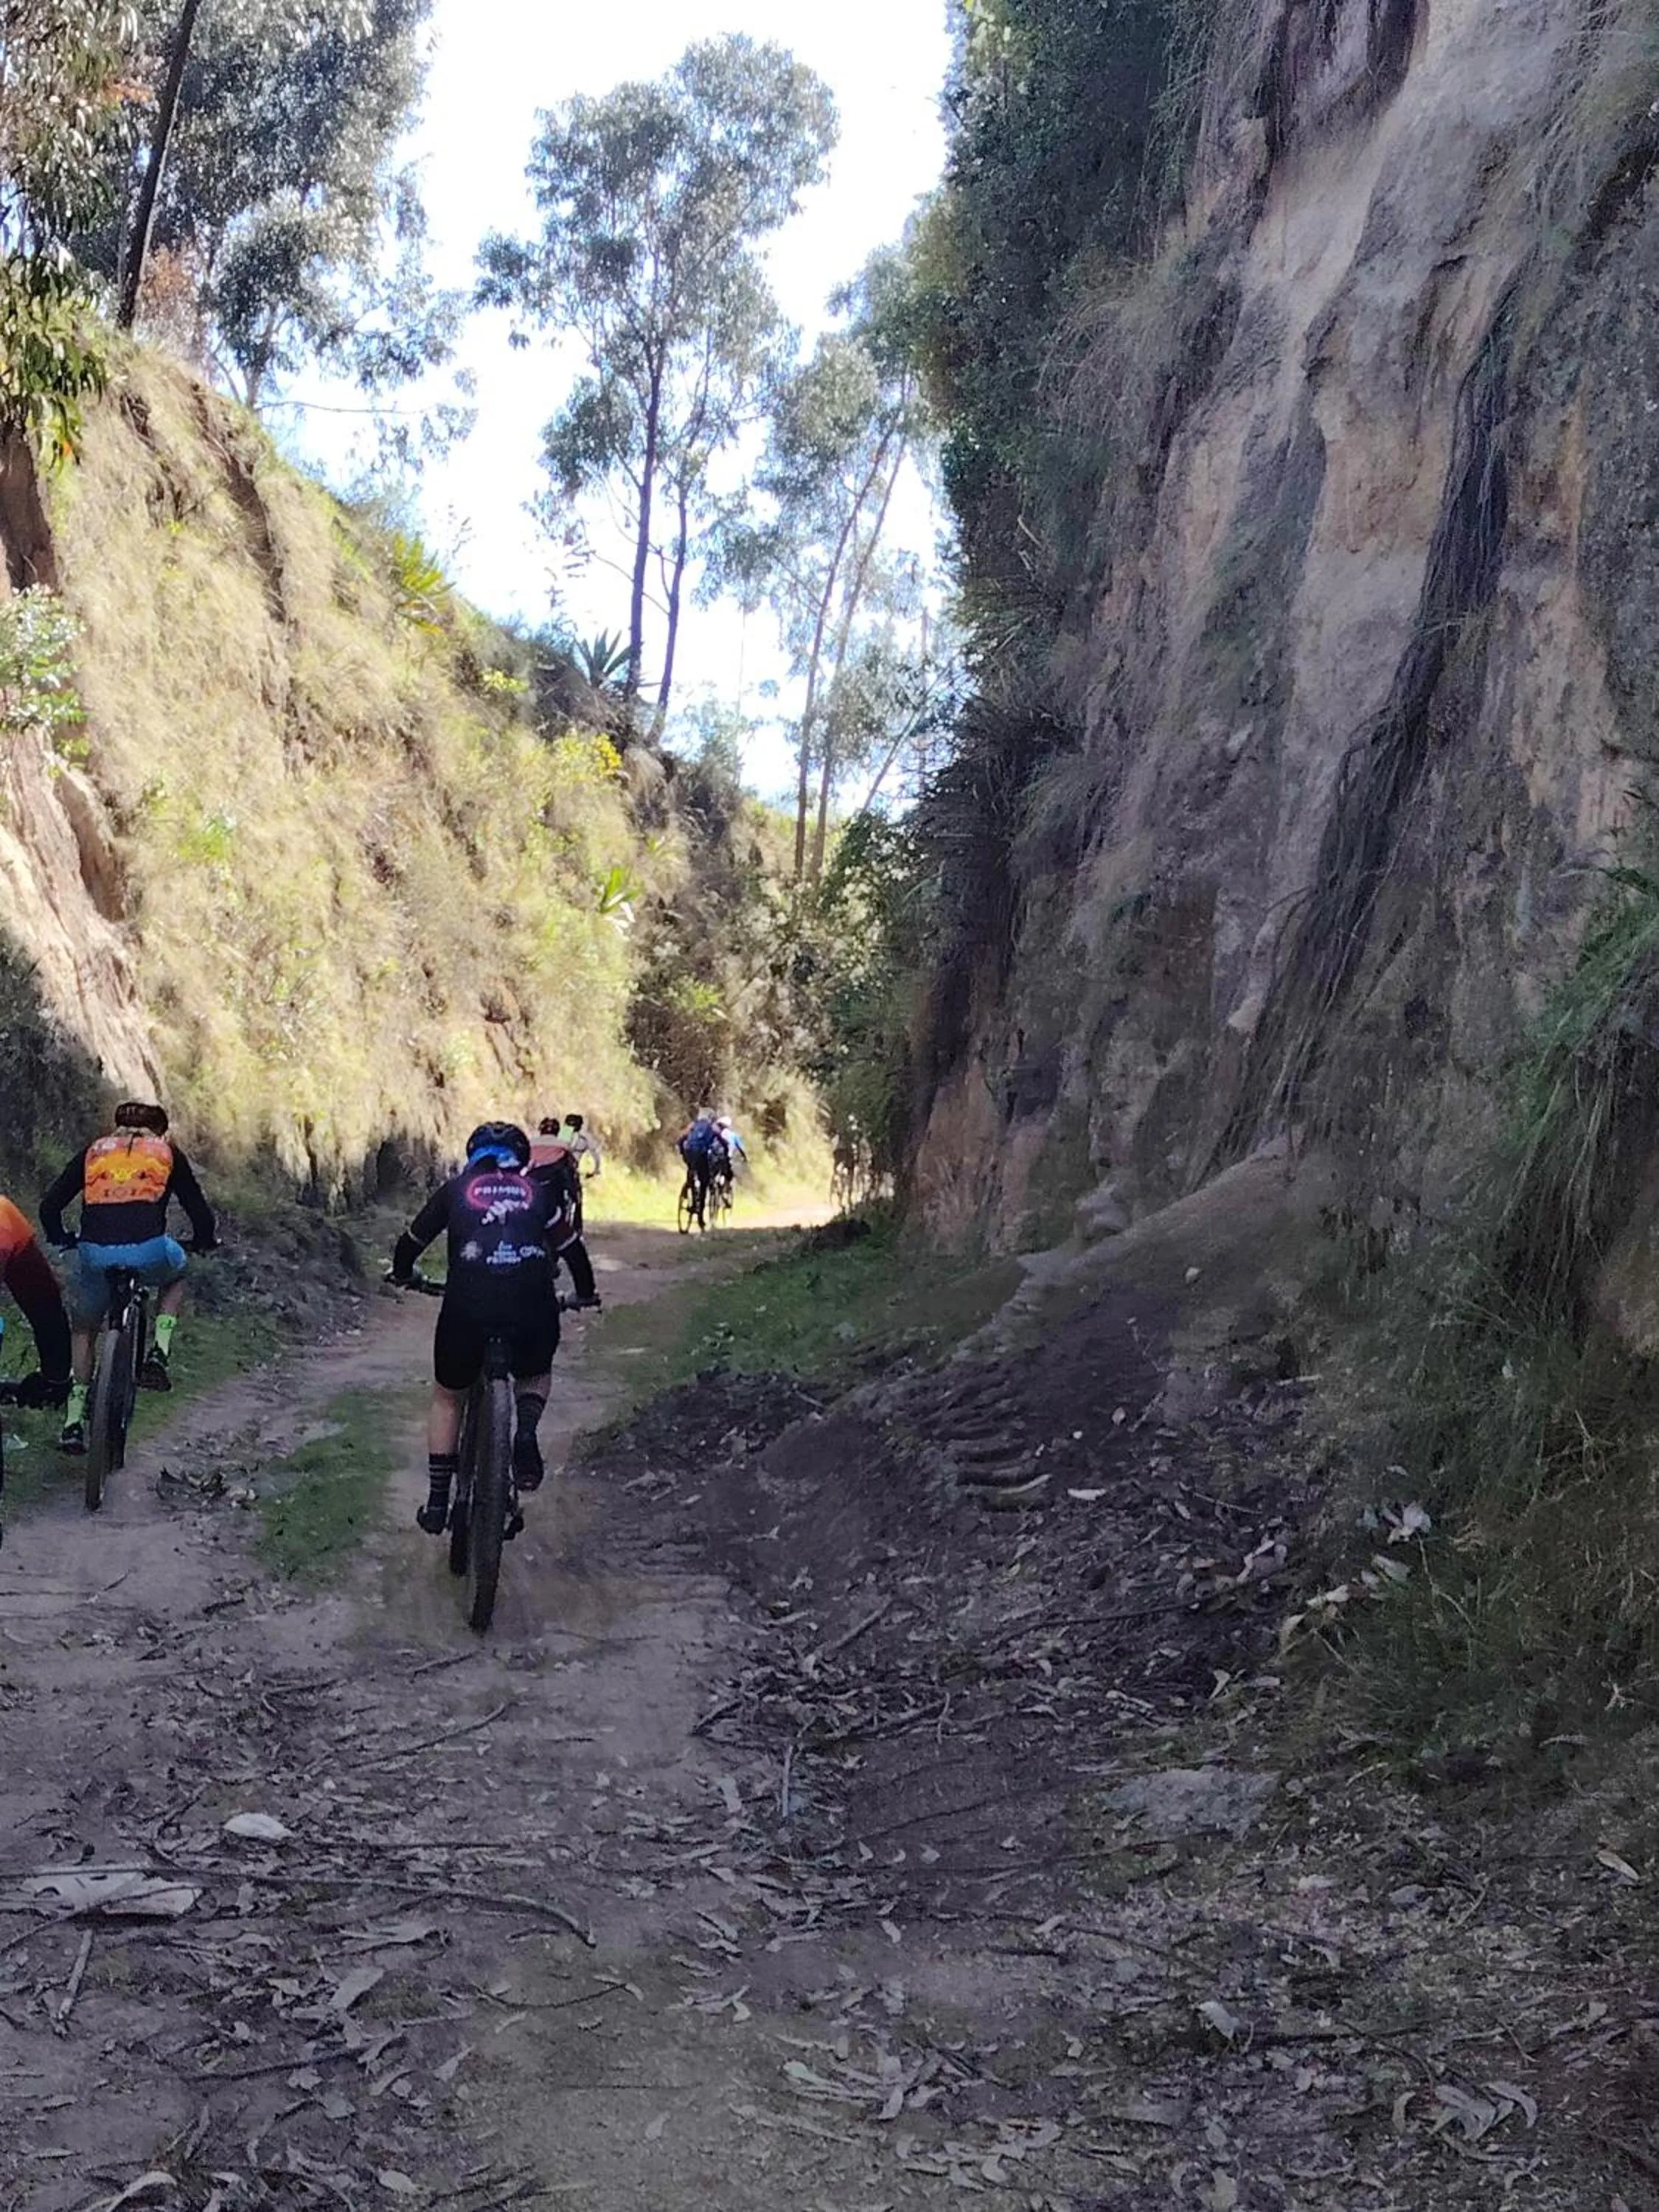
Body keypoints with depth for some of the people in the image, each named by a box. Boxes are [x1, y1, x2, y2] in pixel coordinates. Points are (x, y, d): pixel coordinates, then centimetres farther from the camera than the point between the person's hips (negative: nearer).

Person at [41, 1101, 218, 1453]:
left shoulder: (94, 1151, 24)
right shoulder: (167, 1152, 21)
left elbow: (49, 1206, 21)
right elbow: (199, 1210, 21)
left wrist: (61, 1240, 40)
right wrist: (204, 1241, 42)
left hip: (94, 1254, 1)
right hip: (148, 1251, -1)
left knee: (84, 1331, 25)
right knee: (175, 1278, 35)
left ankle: (74, 1420, 18)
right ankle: (160, 1352, 15)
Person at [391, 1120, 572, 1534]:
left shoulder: (455, 1189, 19)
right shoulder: (540, 1190, 21)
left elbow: (412, 1241, 28)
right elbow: (564, 1244, 29)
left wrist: (402, 1274, 49)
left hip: (467, 1312, 0)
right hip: (534, 1314, 0)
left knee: (448, 1400, 26)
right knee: (536, 1375, 34)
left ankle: (437, 1503, 25)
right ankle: (526, 1432, 5)